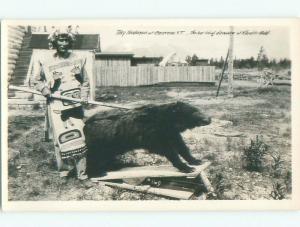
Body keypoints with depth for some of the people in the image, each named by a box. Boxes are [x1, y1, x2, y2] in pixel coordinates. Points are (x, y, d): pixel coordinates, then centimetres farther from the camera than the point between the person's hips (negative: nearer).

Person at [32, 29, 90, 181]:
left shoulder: (78, 59, 5)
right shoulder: (44, 61, -3)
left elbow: (85, 81, 13)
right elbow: (36, 81, 7)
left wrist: (84, 97, 0)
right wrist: (46, 90, -9)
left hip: (75, 104, 2)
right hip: (56, 105, -2)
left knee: (78, 137, 2)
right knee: (61, 138, -1)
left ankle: (81, 171, 13)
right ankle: (64, 169, 19)